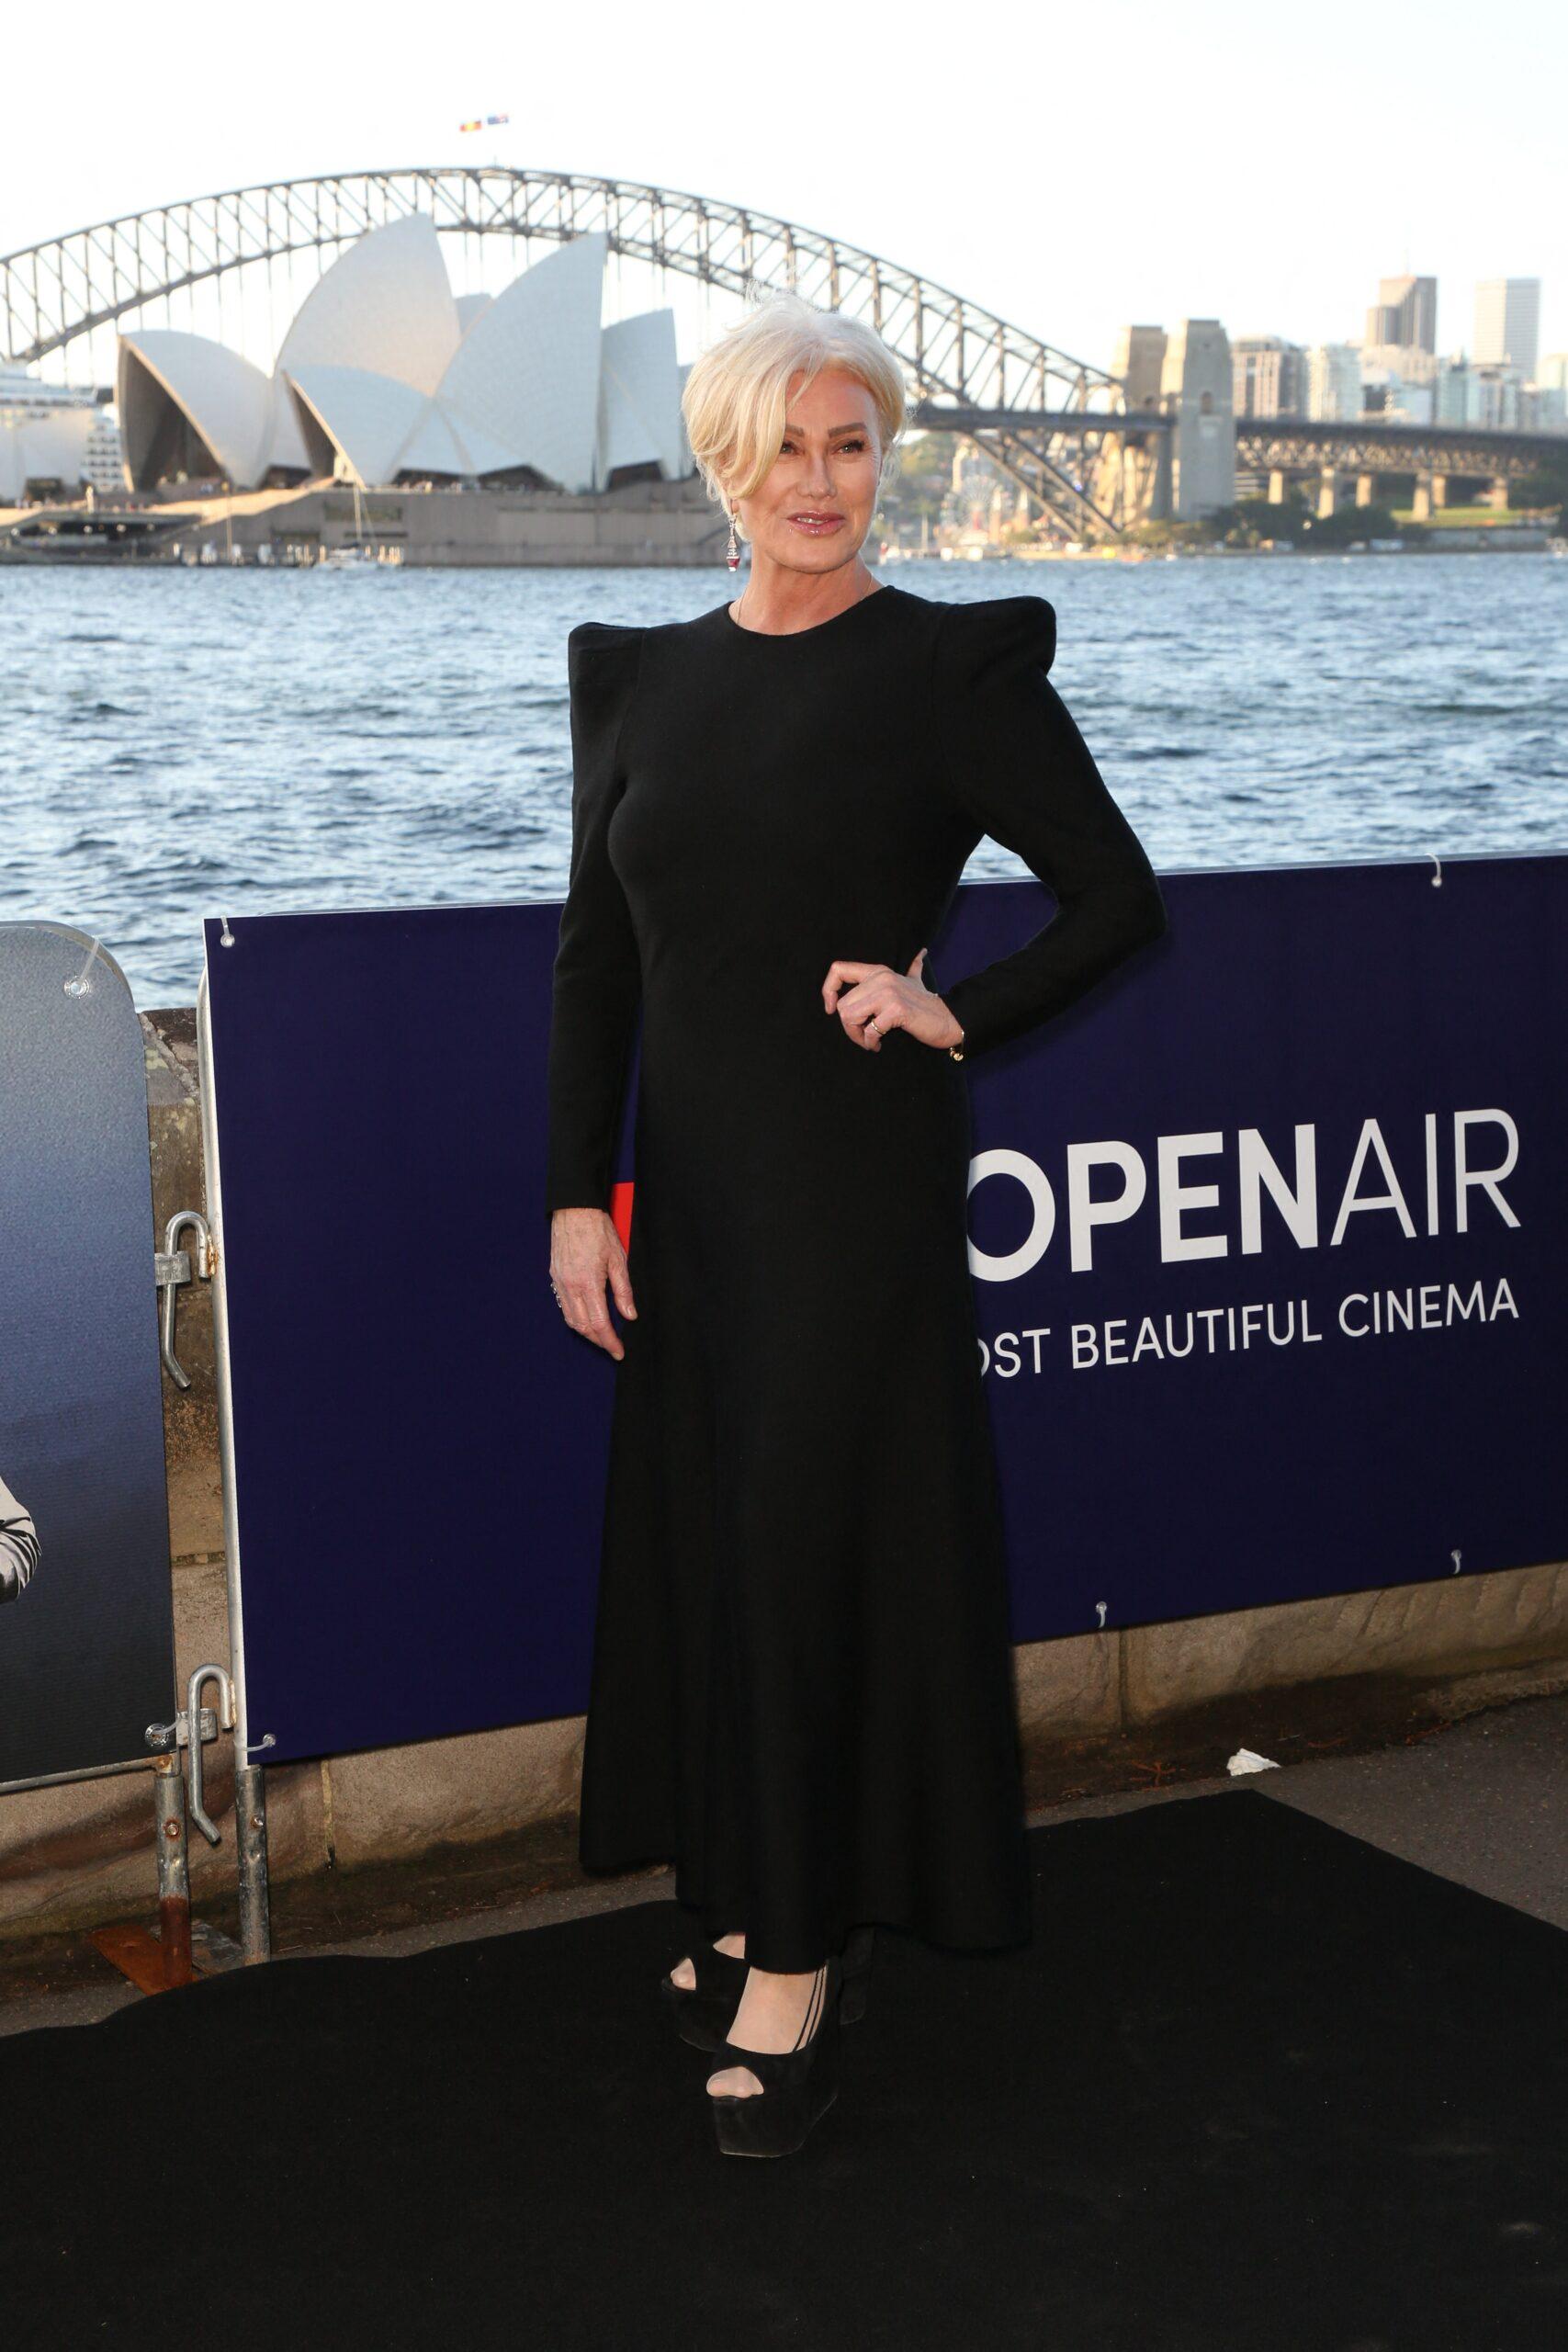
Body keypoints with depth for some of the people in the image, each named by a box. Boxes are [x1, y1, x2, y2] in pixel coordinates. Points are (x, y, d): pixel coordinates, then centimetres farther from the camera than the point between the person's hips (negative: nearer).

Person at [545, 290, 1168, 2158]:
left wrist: (961, 1018, -14)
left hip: (860, 1180, -5)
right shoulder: (641, 678, 8)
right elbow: (593, 958, 8)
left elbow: (1120, 898, -3)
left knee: (814, 1541, -2)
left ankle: (795, 1964, 10)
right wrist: (577, 1194, 2)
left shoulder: (956, 667, -5)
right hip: (690, 1182, 5)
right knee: (703, 1544, 11)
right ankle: (761, 1897, 28)